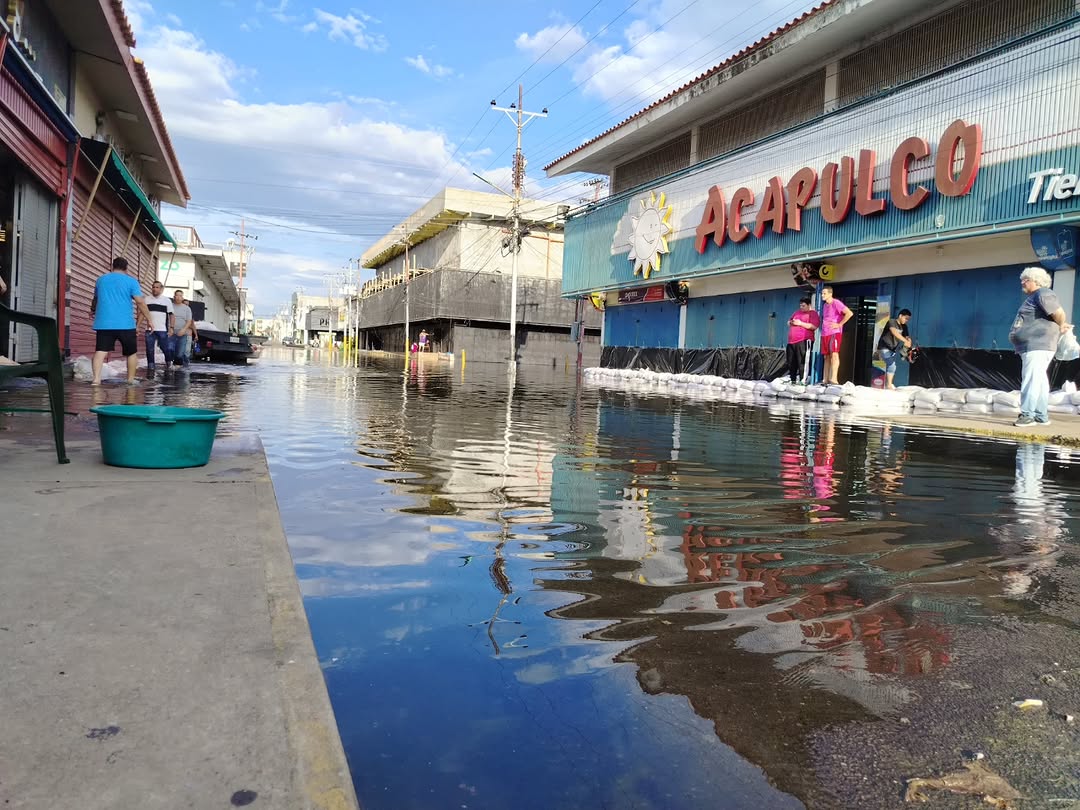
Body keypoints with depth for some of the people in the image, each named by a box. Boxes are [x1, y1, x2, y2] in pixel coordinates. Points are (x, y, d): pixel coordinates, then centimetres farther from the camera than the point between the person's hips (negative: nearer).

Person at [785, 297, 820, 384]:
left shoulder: (812, 313, 2)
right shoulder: (797, 312, 23)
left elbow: (814, 326, -12)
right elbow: (788, 322, 30)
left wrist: (800, 323, -15)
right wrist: (791, 322, 6)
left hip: (803, 341, -7)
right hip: (791, 341, 7)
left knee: (802, 362, -11)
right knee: (791, 362, 8)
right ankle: (792, 380, 16)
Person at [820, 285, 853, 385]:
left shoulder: (836, 303, -9)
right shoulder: (824, 305, 17)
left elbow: (849, 313, -19)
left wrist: (839, 324, -17)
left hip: (835, 333, -8)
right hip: (825, 334, 8)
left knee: (834, 354, -17)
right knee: (826, 356, 8)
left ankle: (834, 379, -24)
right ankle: (826, 380, 10)